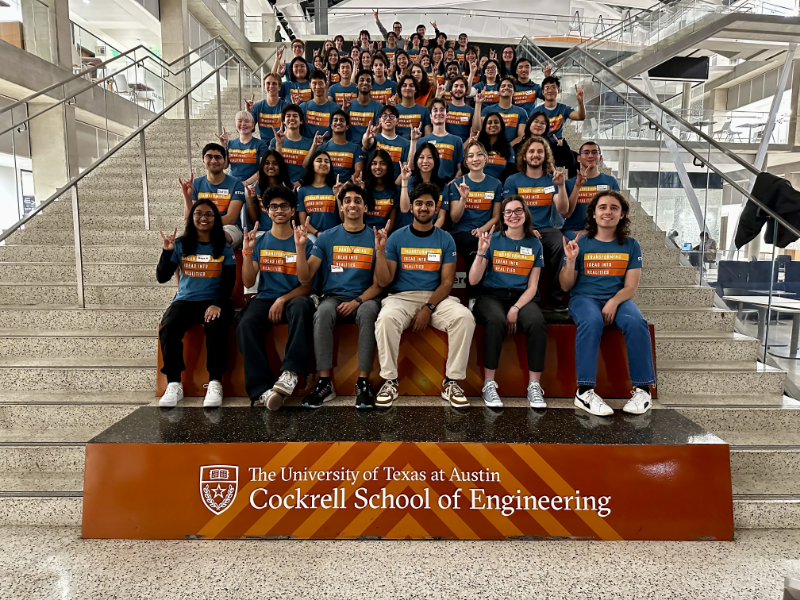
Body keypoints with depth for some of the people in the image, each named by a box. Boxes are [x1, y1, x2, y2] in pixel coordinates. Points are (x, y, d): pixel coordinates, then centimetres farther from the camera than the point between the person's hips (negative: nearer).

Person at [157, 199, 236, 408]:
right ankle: (174, 383, -21)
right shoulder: (181, 245, 9)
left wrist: (218, 304, -17)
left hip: (215, 301, -1)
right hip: (185, 300, 2)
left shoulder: (224, 247, 8)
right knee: (168, 328, -29)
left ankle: (215, 383, -27)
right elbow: (162, 278, 5)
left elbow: (229, 281, 0)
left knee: (216, 327, -34)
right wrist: (167, 251, -10)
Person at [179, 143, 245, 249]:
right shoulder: (196, 183, 12)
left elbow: (230, 219, -9)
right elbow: (189, 219, 6)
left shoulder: (235, 184, 2)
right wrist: (187, 196, -11)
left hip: (228, 230, -3)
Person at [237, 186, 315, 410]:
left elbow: (307, 286, 3)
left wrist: (283, 300, -13)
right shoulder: (260, 241, 14)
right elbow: (248, 282, 7)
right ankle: (263, 389, -33)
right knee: (245, 325, -30)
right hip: (264, 299, 2)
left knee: (301, 307, -38)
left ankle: (290, 373, -39)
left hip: (293, 299, -2)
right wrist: (247, 251, -5)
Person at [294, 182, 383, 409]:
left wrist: (357, 301, -14)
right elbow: (305, 277, 4)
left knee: (368, 313, -36)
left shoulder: (375, 238, 6)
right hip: (333, 296, 1)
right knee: (322, 313, -34)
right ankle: (325, 383, -27)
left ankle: (363, 382, -29)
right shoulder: (327, 237, 9)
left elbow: (379, 283, 3)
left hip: (364, 298, -1)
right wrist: (300, 247, -10)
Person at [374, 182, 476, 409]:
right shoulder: (397, 237, 5)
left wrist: (428, 308, -15)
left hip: (436, 297, 1)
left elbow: (447, 282, 0)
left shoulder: (445, 239, 7)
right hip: (402, 297, -1)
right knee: (386, 318, -34)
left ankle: (452, 382, -15)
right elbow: (383, 281, 0)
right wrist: (380, 251, -15)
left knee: (465, 318, -28)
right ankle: (389, 381, -18)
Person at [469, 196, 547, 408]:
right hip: (492, 296, -1)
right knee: (496, 321, -36)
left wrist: (515, 309, -12)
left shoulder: (535, 244, 9)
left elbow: (532, 286, 5)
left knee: (537, 323, -32)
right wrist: (481, 253, -17)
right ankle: (489, 384, -25)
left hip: (522, 298, 2)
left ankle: (534, 385, -22)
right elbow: (473, 280, -2)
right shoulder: (492, 240, 3)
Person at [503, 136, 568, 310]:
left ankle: (556, 297, -16)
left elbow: (563, 210, 1)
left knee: (560, 245, -32)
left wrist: (561, 185, -13)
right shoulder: (513, 181, 9)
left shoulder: (552, 180, 13)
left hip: (547, 229, 2)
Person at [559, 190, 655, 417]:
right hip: (584, 297, -2)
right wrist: (571, 260, -13)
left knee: (636, 323, -31)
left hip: (618, 299, 2)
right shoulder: (579, 243, 3)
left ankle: (642, 389, -20)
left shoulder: (631, 245, 7)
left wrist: (613, 302, -19)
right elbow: (566, 286, 3)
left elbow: (630, 287, 1)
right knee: (591, 322, -36)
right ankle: (585, 391, -33)